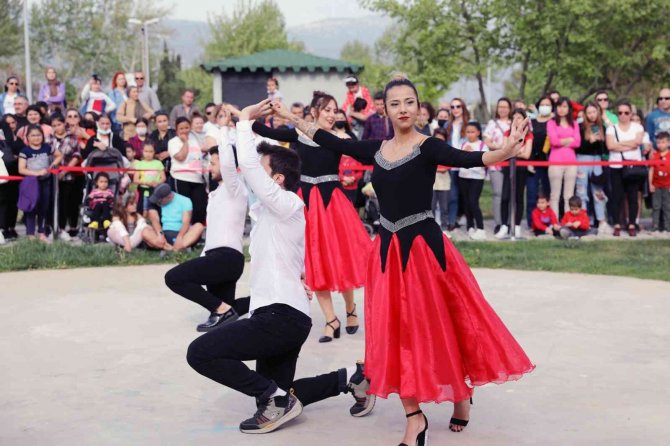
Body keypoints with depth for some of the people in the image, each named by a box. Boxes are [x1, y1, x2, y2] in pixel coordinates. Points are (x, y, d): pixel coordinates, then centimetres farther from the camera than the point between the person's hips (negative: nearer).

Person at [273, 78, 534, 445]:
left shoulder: (428, 147, -9)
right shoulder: (376, 149, 7)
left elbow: (466, 160, -25)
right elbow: (333, 143, 15)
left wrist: (503, 153, -44)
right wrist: (291, 118, 19)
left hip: (425, 245, -5)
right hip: (388, 249, 5)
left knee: (439, 324, 4)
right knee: (397, 330, 4)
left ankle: (462, 393, 31)